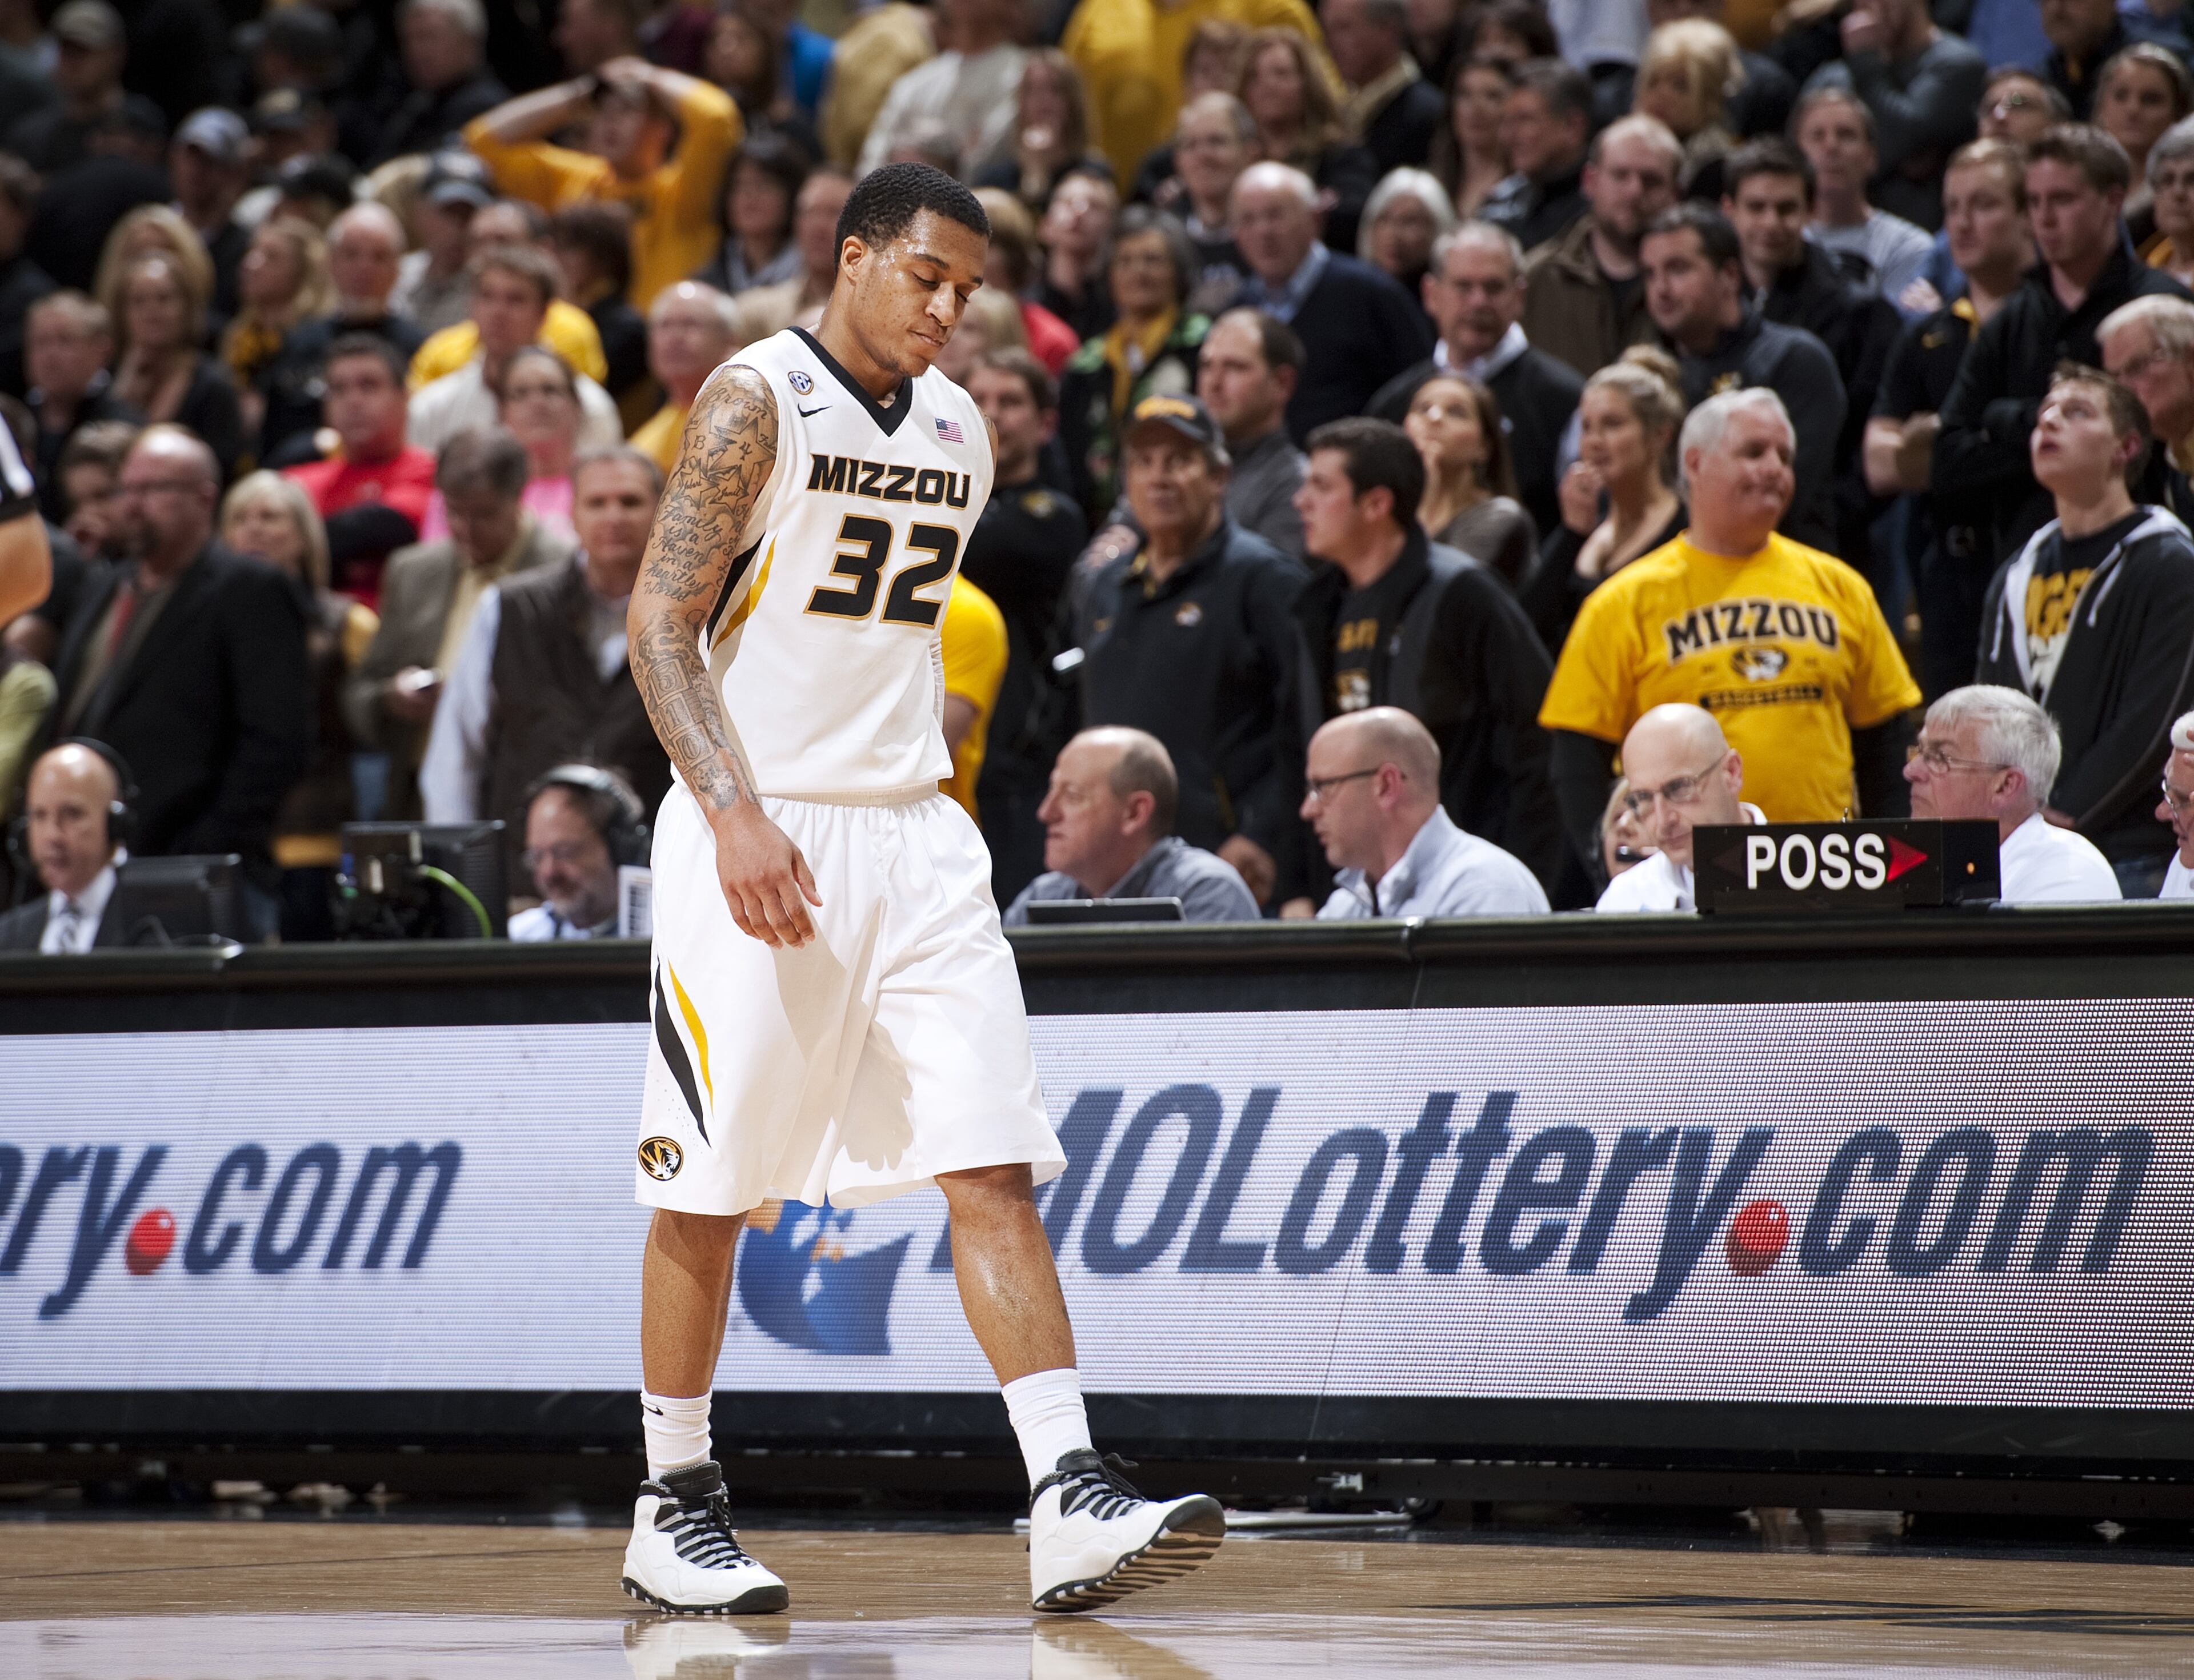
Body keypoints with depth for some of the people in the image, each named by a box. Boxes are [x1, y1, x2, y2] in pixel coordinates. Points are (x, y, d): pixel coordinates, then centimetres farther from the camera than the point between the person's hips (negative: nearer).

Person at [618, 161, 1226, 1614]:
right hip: (756, 832, -6)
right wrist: (736, 814, -23)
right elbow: (662, 625, -13)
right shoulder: (760, 400, -7)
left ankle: (1072, 1505, -12)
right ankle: (674, 1508, 15)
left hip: (913, 837, 6)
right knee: (709, 1188, 2)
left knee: (995, 1168, -6)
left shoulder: (959, 432, 13)